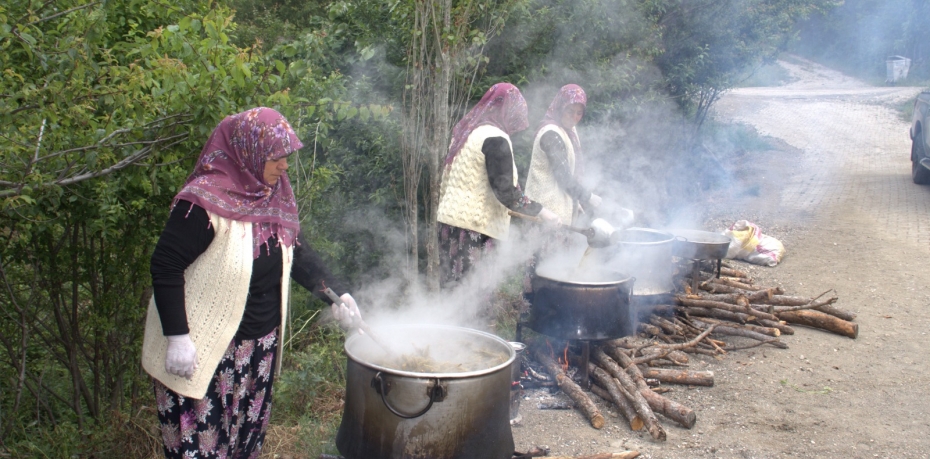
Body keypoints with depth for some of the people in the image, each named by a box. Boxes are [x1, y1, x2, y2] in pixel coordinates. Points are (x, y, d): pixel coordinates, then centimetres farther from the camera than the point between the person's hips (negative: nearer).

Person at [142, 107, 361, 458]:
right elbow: (166, 266, -20)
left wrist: (335, 293, 0)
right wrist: (177, 337, -22)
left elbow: (297, 252, 11)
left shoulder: (275, 196, 3)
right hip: (206, 350, -7)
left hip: (261, 344, 8)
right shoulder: (206, 201, -20)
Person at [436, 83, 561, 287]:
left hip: (451, 219, 9)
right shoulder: (495, 138, -14)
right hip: (475, 227, -9)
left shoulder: (465, 131, 14)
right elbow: (505, 191, -17)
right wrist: (540, 211, -6)